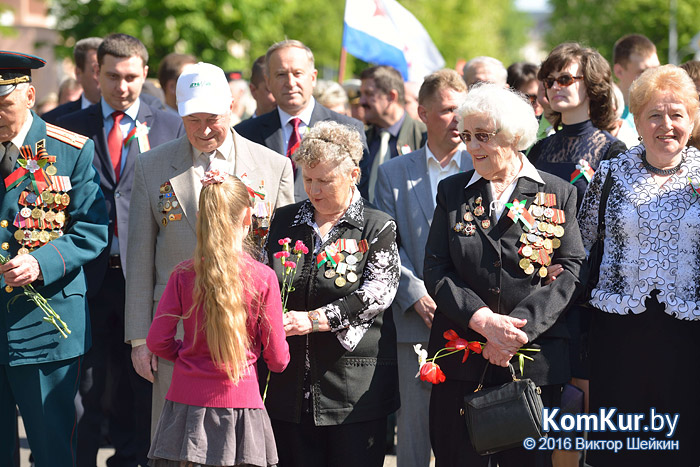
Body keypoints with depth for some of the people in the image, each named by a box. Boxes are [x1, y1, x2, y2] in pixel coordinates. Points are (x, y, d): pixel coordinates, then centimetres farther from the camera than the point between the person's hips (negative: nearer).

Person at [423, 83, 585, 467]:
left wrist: (519, 327, -17)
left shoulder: (559, 195, 5)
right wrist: (483, 321, -14)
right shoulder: (452, 191, 10)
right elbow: (435, 271, 2)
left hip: (535, 361, -1)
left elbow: (569, 273, -4)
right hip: (462, 361, 2)